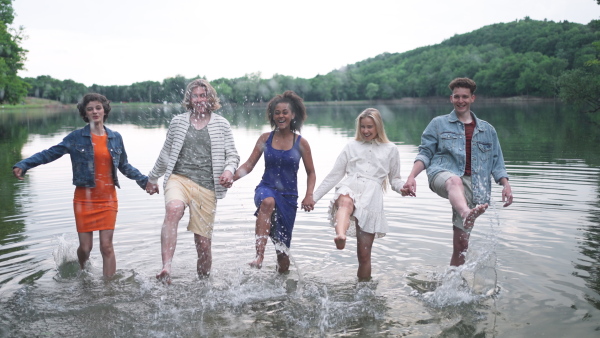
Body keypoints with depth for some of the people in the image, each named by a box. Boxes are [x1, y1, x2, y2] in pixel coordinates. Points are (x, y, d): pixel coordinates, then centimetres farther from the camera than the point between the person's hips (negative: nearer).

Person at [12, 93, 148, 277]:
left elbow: (124, 166, 16)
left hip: (108, 199, 1)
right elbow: (50, 153, -1)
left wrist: (144, 180, 11)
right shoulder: (77, 137, -1)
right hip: (84, 198, -1)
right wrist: (23, 165, -11)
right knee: (85, 247, 5)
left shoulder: (115, 138, 6)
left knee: (107, 246, -3)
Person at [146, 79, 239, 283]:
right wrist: (152, 178, 30)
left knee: (203, 244, 1)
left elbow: (232, 154, 9)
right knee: (173, 210, -36)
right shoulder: (178, 122, 12)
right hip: (178, 178, 0)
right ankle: (166, 269, -43)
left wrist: (229, 170, -13)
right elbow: (166, 154, 22)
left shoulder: (221, 124, 9)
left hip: (206, 187, 0)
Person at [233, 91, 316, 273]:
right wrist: (231, 177, -14)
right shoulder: (265, 138, 3)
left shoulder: (301, 143, 1)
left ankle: (282, 273, 33)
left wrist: (309, 195, -7)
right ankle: (259, 255, -43)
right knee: (268, 202, -40)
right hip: (266, 188, 0)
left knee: (283, 247, 4)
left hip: (288, 196, 1)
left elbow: (311, 172, 9)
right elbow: (249, 165, 3)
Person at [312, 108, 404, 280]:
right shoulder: (352, 146, 23)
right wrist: (313, 197, 18)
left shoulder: (390, 150, 20)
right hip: (349, 188, 0)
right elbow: (334, 175, 23)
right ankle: (340, 237, -70)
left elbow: (395, 179, 23)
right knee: (346, 202, -42)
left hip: (372, 196, 0)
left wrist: (404, 187, -1)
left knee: (364, 254, -5)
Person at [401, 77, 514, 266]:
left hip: (472, 185, 3)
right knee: (455, 181, -42)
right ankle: (466, 214, -71)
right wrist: (411, 177, -7)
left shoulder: (488, 130, 23)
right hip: (442, 174, -2)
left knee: (461, 242, -1)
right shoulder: (439, 124, 17)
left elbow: (497, 162, 20)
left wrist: (506, 185, 3)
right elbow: (425, 153, 9)